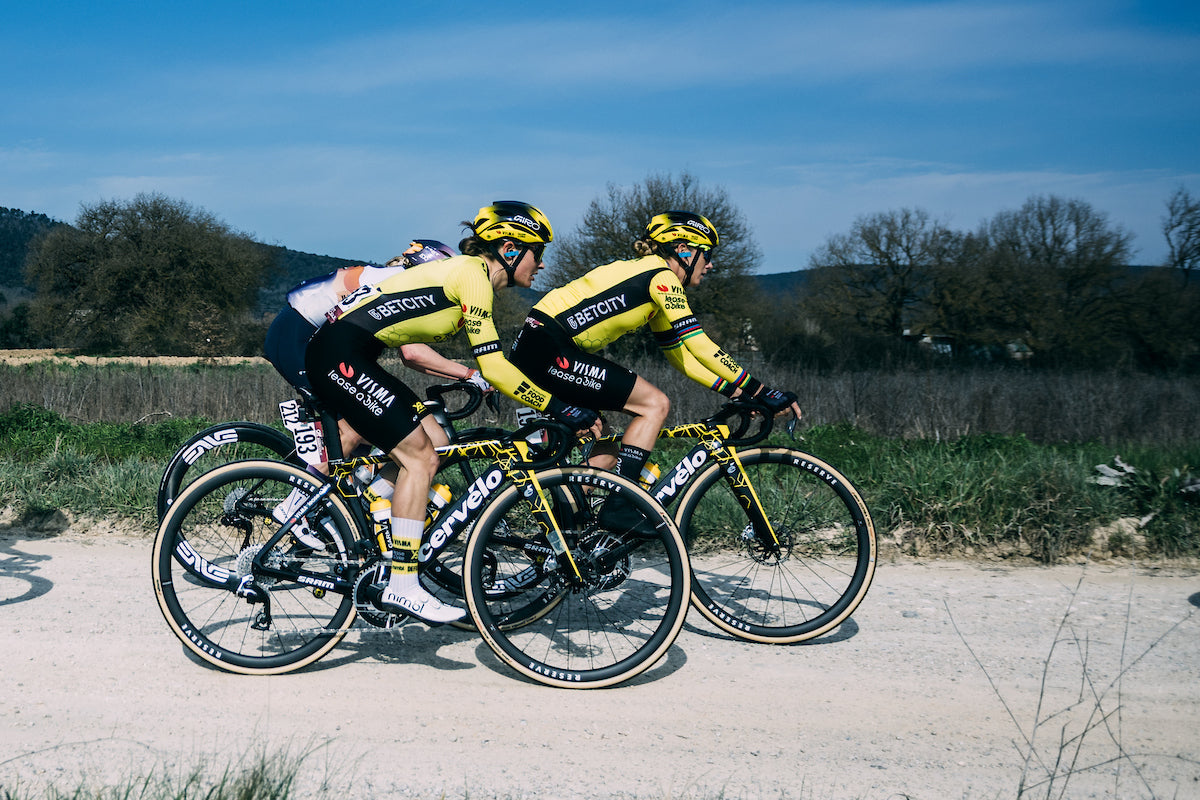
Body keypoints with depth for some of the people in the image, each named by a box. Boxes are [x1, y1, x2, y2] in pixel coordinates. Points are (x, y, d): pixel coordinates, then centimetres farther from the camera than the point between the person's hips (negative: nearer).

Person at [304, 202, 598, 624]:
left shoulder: (472, 275, 16)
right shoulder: (472, 275, -13)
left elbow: (490, 364, 23)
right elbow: (493, 367, -19)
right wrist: (559, 408, -15)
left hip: (351, 356, 10)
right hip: (339, 354, -10)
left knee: (426, 454, 8)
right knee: (418, 457, -9)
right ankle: (403, 587, -5)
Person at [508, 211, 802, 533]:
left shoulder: (652, 280, 20)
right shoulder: (661, 276, -9)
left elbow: (679, 353, 21)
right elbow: (700, 347, -16)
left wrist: (735, 391, 14)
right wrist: (761, 392, -12)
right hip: (548, 349, -10)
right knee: (655, 404, -10)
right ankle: (620, 506, -10)